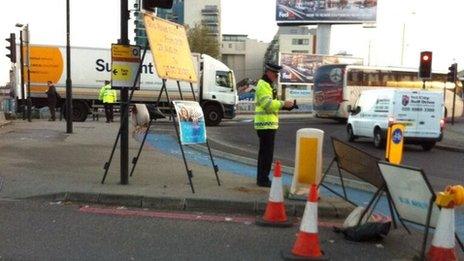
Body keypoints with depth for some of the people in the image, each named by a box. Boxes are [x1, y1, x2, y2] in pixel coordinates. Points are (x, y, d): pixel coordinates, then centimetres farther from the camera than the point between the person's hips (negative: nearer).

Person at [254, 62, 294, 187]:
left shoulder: (267, 85, 21)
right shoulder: (263, 85, -12)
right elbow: (268, 104, -23)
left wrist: (284, 105, 10)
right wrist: (283, 104, -19)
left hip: (267, 124, 11)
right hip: (266, 124, -11)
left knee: (264, 152, 14)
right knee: (267, 153, -8)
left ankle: (261, 178, 21)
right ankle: (263, 179, -4)